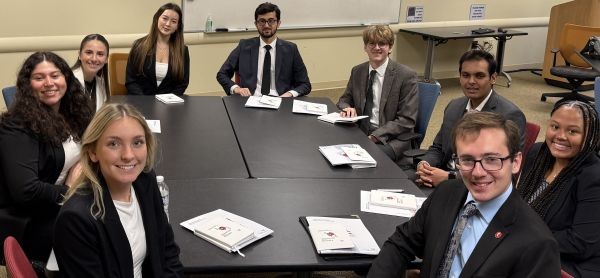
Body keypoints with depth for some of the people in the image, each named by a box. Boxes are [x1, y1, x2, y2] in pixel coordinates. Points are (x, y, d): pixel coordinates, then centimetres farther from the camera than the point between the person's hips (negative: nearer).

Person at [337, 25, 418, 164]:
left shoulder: (406, 75, -6)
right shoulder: (357, 72, 9)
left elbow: (406, 120, -9)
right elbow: (345, 99, 22)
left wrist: (374, 136, -19)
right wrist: (347, 108, -5)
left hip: (391, 139, -4)